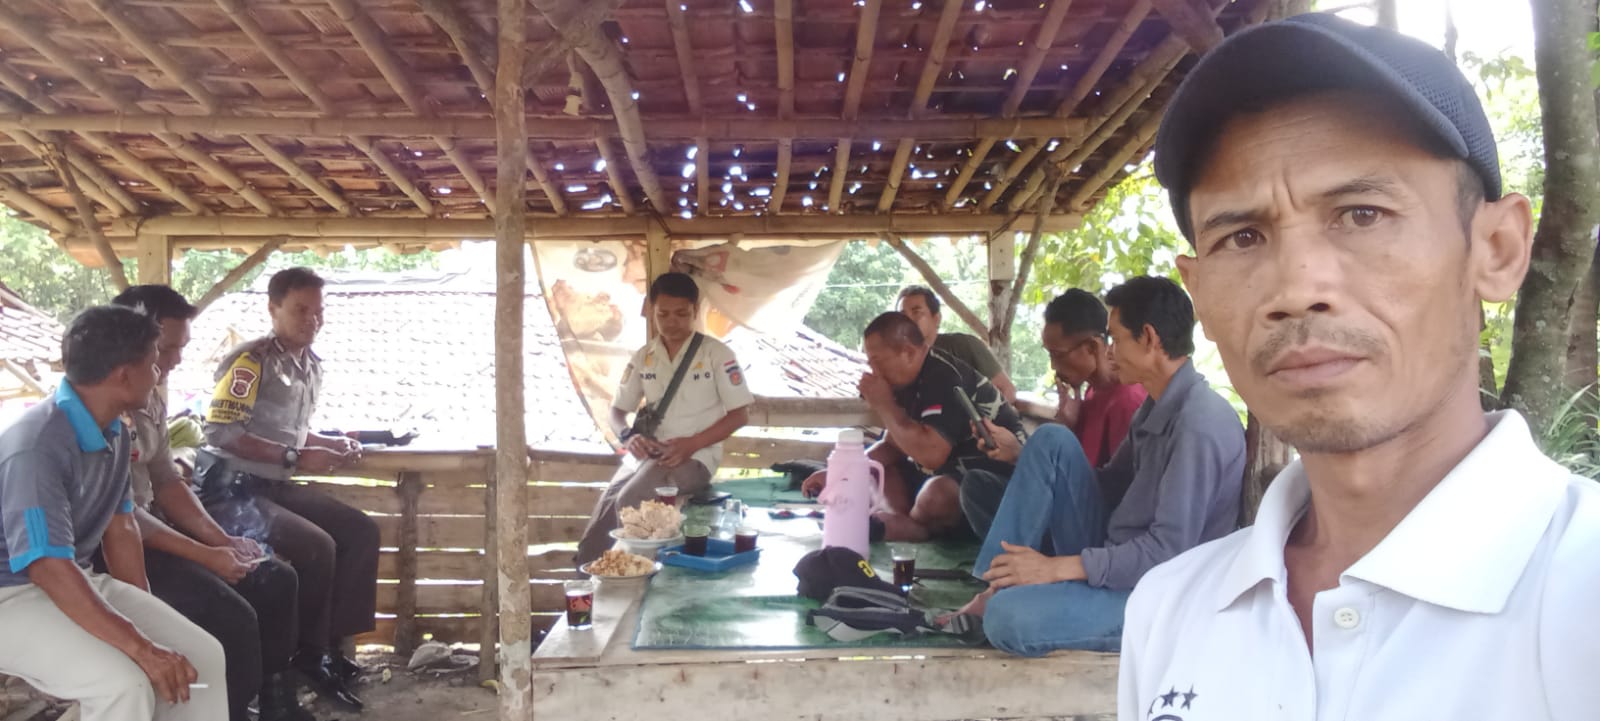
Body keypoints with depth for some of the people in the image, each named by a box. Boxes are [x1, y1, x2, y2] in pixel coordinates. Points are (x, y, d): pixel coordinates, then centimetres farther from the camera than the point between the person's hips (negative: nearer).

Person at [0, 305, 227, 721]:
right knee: (123, 684, -30)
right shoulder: (35, 448, -27)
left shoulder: (113, 432, 1)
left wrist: (148, 618, 7)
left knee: (202, 654, -5)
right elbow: (50, 569, -31)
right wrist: (143, 648, -33)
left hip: (78, 579, 8)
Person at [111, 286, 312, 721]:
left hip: (150, 525, 10)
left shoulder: (152, 396, 7)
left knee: (276, 582, 5)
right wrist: (205, 556, -20)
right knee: (232, 617, -24)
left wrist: (221, 540, -1)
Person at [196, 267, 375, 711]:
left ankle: (333, 642, 4)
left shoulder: (311, 366, 12)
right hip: (230, 488, -9)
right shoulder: (251, 360, -16)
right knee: (316, 546, -25)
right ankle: (310, 656, -5)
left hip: (276, 486, 9)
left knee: (361, 532, -1)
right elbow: (221, 432, -23)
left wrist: (330, 443, 4)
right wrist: (296, 458, -23)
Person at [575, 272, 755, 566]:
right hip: (648, 454, 5)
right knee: (601, 517, -18)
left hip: (695, 457, -4)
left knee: (628, 505, -30)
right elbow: (617, 411, 15)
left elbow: (739, 415, -5)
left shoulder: (716, 354, -4)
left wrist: (692, 444, -19)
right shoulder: (643, 357, 10)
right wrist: (629, 436, -10)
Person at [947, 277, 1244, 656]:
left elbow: (1169, 549, -26)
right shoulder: (1159, 406, 10)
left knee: (1007, 617, -32)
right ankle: (998, 588, -6)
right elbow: (1111, 486, 20)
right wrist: (1022, 454, 13)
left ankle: (1000, 600, 5)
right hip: (1115, 559, 10)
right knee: (1052, 439, -3)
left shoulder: (1200, 422, -22)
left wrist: (1058, 567, -25)